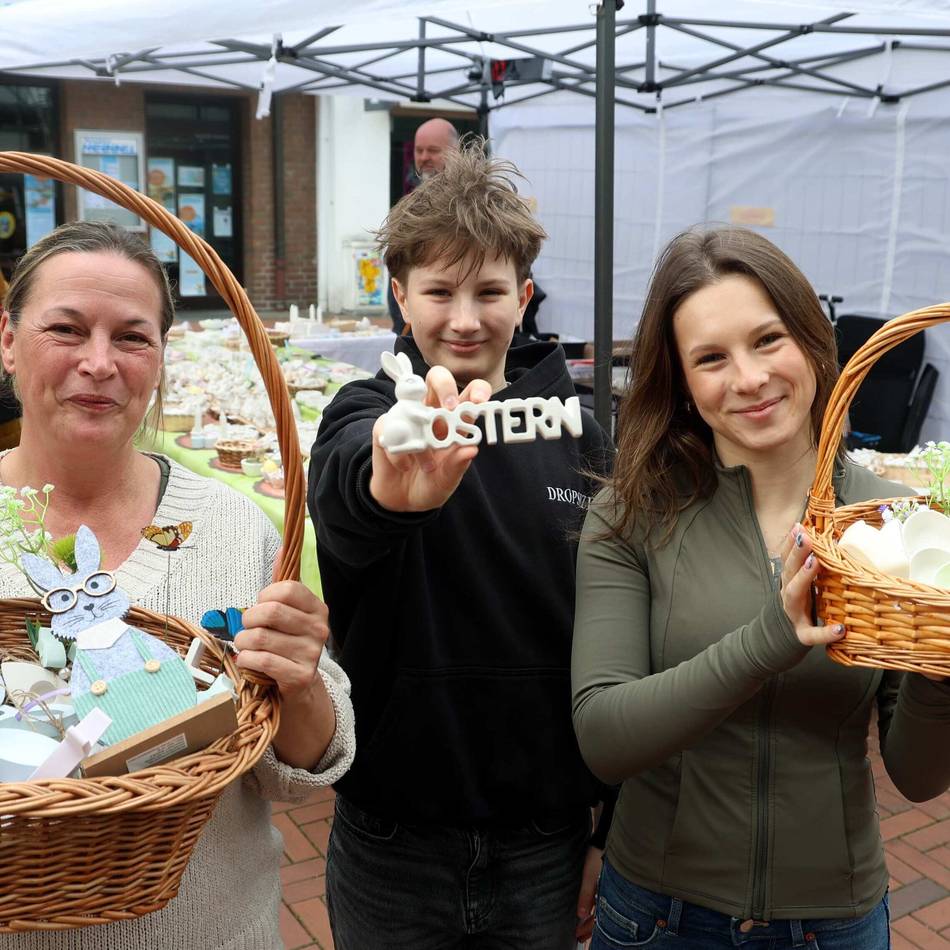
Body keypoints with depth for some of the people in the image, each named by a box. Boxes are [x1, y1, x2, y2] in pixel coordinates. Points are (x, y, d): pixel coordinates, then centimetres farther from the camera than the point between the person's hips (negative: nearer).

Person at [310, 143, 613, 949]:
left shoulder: (580, 440, -2)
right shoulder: (368, 413, -8)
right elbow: (341, 495, -33)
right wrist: (387, 485, -56)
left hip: (546, 844, 2)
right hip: (391, 846, -1)